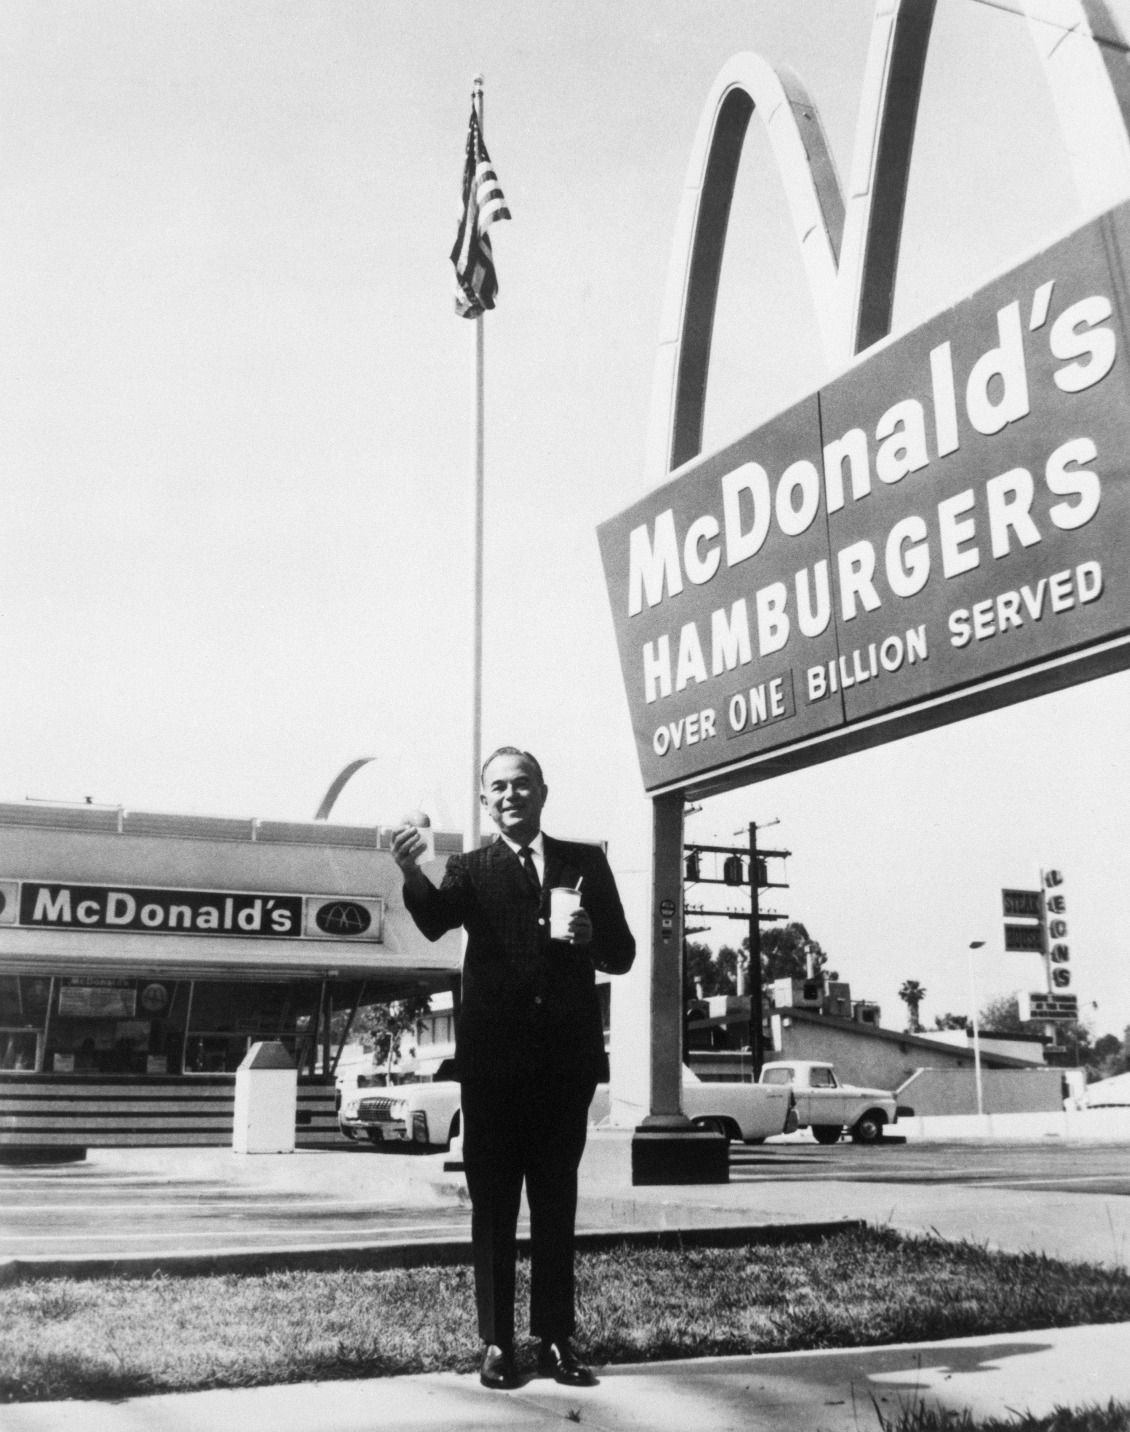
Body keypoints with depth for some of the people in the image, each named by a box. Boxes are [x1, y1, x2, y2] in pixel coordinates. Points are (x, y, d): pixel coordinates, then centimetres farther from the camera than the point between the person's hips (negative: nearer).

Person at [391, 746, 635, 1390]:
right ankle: (498, 1342, 14)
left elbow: (623, 953, 7)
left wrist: (592, 938, -16)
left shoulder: (586, 862, 7)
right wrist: (411, 871, -39)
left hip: (565, 1059, 1)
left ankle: (557, 1338, 19)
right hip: (494, 1059, -1)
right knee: (493, 1207, 6)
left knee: (557, 1205, 10)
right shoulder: (471, 869, 3)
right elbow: (435, 920, -19)